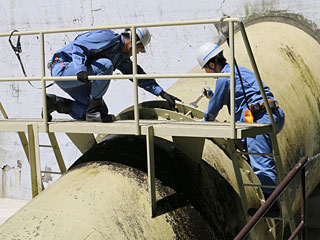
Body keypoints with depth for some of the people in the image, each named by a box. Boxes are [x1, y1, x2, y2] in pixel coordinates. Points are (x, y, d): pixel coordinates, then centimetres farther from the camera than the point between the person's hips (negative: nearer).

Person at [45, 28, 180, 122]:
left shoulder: (122, 56, 16)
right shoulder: (109, 38, -14)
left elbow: (137, 74, 22)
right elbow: (79, 45, -23)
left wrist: (162, 93, 18)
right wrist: (80, 69, -38)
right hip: (63, 68, -10)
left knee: (101, 111, 4)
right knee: (105, 65, -30)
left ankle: (54, 102, 9)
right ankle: (93, 111, -19)